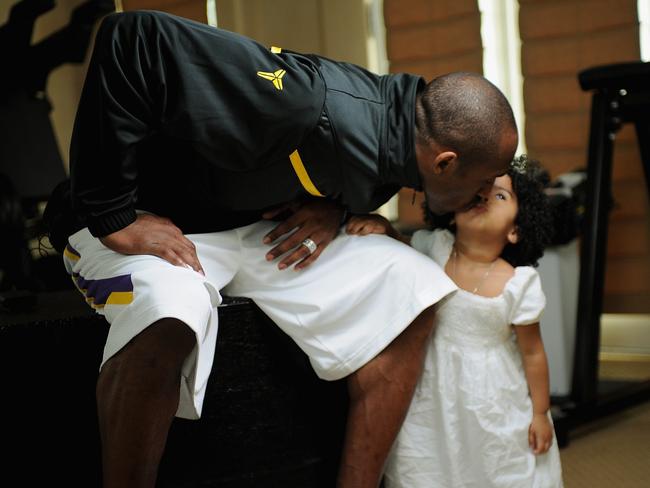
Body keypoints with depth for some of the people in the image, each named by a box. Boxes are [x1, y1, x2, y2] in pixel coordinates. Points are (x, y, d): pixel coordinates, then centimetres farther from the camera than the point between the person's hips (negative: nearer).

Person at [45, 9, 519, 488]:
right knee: (169, 313, -41)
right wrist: (113, 218, -30)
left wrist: (333, 208, -9)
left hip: (263, 231, 7)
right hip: (148, 220, -7)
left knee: (411, 286, -11)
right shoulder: (316, 109, -33)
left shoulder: (400, 124, -7)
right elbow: (136, 39, -35)